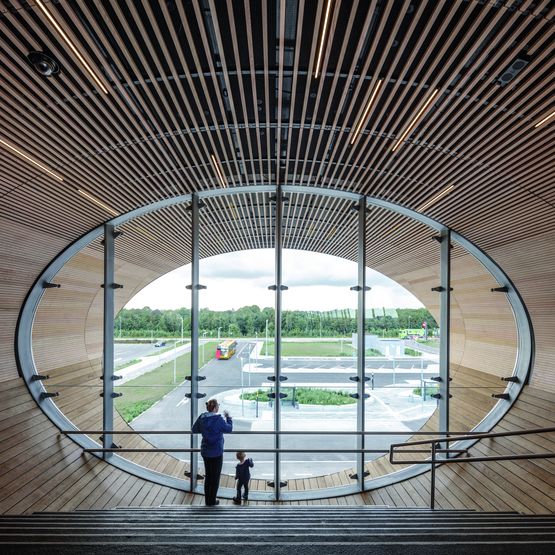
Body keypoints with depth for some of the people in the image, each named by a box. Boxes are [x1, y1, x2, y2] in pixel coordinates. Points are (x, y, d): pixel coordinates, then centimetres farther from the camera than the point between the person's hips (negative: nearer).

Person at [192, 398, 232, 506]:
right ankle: (212, 501, 20)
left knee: (208, 476, 20)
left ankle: (207, 500, 30)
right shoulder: (218, 419, -22)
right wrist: (228, 417, 4)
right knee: (215, 477, 11)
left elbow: (194, 430, 6)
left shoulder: (202, 417, -6)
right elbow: (229, 429, -9)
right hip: (216, 453, -6)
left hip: (205, 452, 6)